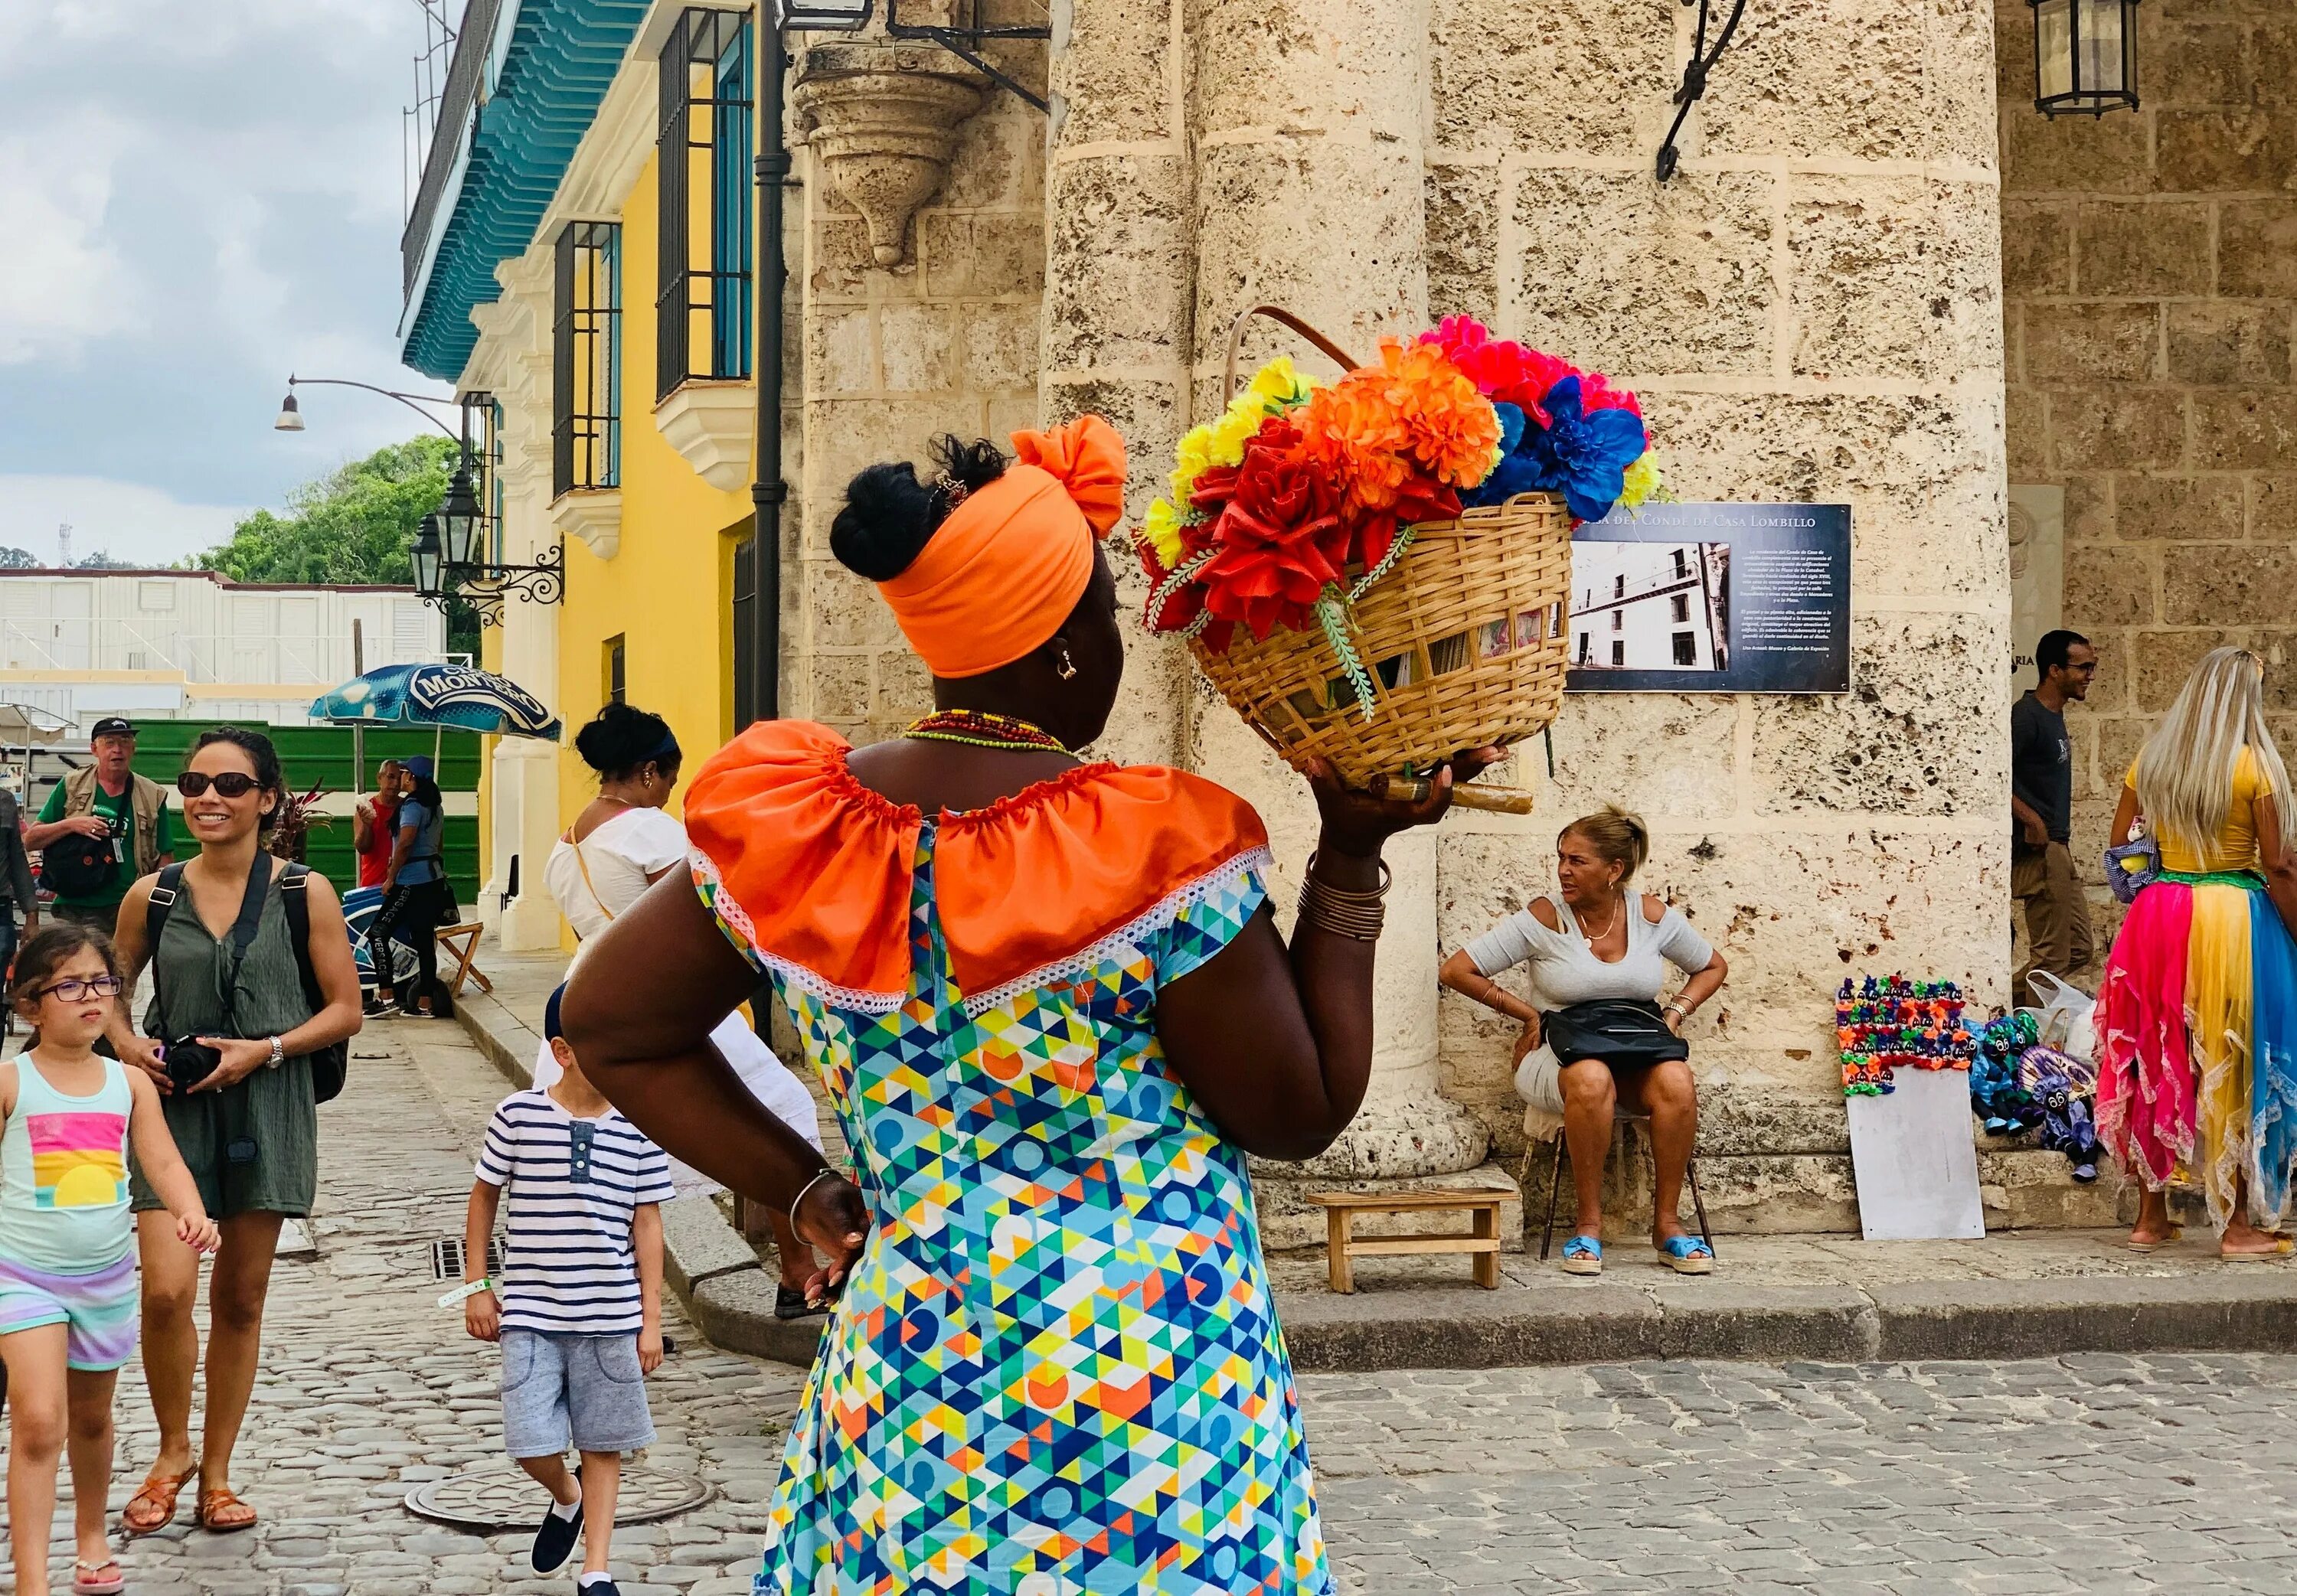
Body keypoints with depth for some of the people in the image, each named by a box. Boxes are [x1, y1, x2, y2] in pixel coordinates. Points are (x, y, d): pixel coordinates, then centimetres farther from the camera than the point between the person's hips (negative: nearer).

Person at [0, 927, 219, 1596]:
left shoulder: (130, 1083, 1)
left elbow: (165, 1163, -6)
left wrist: (192, 1215, -25)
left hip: (107, 1276, 4)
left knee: (91, 1417, 20)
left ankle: (92, 1535, 42)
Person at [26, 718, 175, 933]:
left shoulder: (152, 797, 7)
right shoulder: (71, 786, 7)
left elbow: (166, 859, 8)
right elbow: (30, 840, 7)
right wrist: (71, 825, -10)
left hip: (127, 911, 0)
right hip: (74, 908, 0)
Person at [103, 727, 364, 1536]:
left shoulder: (304, 893, -2)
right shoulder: (152, 896, 2)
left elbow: (344, 1009, 0)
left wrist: (263, 1050, -13)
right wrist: (128, 1045, -4)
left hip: (264, 1106, 0)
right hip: (171, 1106, 0)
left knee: (240, 1299, 8)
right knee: (166, 1290, -13)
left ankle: (216, 1472, 23)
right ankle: (173, 1452, 11)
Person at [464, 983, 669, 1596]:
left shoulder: (638, 1127, -2)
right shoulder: (518, 1115, -5)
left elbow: (646, 1223, 3)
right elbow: (484, 1197, 8)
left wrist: (652, 1318, 2)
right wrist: (477, 1286, 5)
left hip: (612, 1317, 1)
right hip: (530, 1315, -1)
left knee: (603, 1445, 7)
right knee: (533, 1445, -3)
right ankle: (567, 1499, 31)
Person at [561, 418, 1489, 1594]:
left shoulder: (792, 831, -5)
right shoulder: (1155, 855, -19)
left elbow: (608, 1024, 7)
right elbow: (1304, 1113, -7)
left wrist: (804, 1191, 7)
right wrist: (1350, 859, -4)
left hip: (900, 1381, 5)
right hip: (1153, 1392, -4)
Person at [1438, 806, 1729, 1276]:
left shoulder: (1653, 915, 5)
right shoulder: (1545, 919, -2)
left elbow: (1713, 967, 23)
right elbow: (1455, 971, -3)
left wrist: (1675, 1013, 6)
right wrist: (1529, 1014, -1)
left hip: (1642, 1034, 2)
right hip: (1570, 1043, -2)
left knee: (1678, 1084, -34)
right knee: (1591, 1080, -40)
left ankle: (1667, 1221, -20)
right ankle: (1589, 1222, -26)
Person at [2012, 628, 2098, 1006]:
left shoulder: (2053, 716, 15)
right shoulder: (2026, 716, -16)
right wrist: (2029, 818, -24)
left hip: (2057, 848, 10)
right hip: (2039, 850, -10)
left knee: (2078, 950, 14)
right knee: (2052, 957, -6)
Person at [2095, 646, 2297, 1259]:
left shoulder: (2151, 760, 4)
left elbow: (2119, 850, 8)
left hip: (2158, 919, 4)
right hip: (2235, 921, -4)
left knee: (2157, 1066, 12)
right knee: (2237, 1070, 4)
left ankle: (2151, 1217, 18)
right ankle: (2239, 1225, 7)